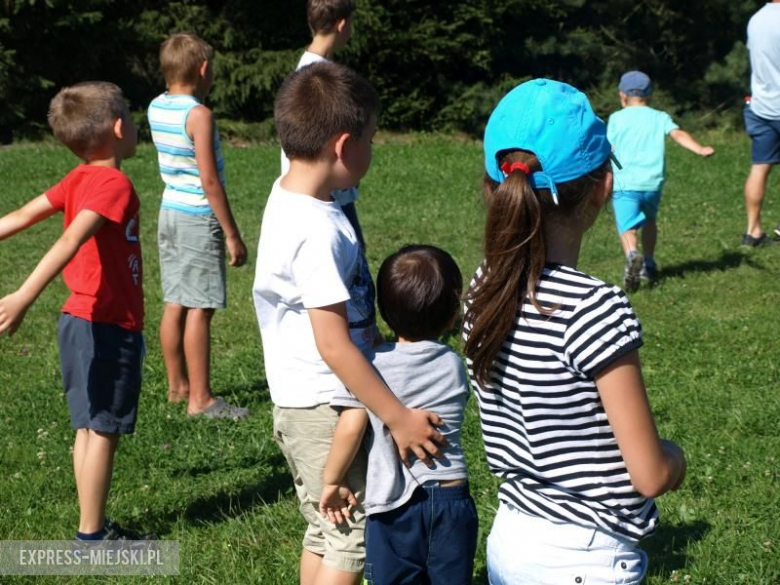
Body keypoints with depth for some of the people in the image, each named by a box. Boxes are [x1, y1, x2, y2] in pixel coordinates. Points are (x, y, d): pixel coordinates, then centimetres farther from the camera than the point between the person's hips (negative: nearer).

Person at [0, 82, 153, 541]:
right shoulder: (114, 184, -19)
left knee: (91, 428, 14)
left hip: (82, 320, 9)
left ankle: (95, 526, 23)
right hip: (110, 329, -9)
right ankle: (92, 535, 5)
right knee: (103, 430, -1)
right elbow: (71, 241, -30)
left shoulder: (80, 180, 7)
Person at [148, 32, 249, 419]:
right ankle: (200, 399, -2)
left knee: (175, 305, 14)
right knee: (199, 309, -5)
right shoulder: (199, 115, -17)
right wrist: (232, 234, -15)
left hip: (170, 212, 8)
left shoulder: (156, 108, 5)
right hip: (199, 218, -8)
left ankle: (178, 385, 23)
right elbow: (209, 180, -19)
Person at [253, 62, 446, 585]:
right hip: (324, 409, -10)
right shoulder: (317, 231, -25)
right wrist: (398, 418, -21)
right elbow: (334, 346, -26)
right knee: (350, 537, 0)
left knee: (327, 532, 20)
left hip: (307, 404, 10)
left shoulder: (290, 198, 5)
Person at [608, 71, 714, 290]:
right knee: (649, 221, 27)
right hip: (652, 183, 3)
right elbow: (678, 134, -6)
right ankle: (649, 265, 30)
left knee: (627, 226, -12)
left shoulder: (616, 118, 10)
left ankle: (632, 255, -42)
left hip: (625, 183, -3)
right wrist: (699, 149, -19)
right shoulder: (660, 117, 13)